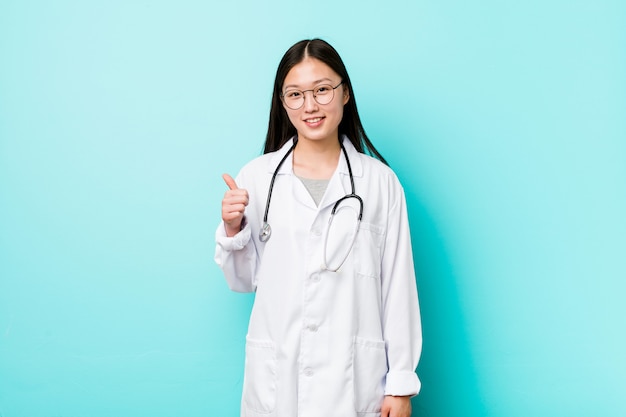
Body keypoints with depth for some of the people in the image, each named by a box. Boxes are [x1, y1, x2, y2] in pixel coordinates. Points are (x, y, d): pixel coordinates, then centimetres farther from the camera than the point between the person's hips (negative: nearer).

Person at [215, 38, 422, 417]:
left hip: (355, 376, -1)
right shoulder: (257, 177, -1)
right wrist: (232, 230, -10)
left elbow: (398, 285, -1)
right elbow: (245, 280, 8)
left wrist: (401, 383, -1)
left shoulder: (380, 182, -4)